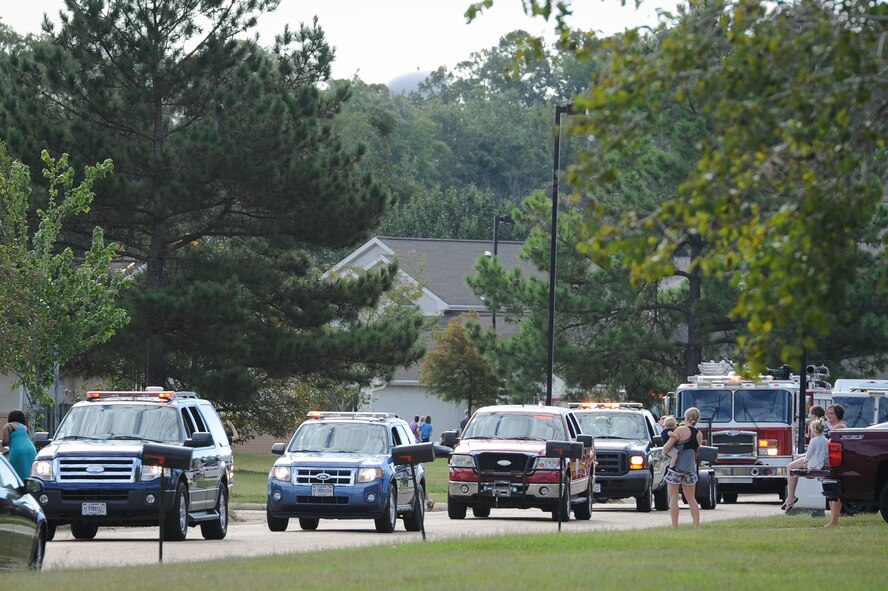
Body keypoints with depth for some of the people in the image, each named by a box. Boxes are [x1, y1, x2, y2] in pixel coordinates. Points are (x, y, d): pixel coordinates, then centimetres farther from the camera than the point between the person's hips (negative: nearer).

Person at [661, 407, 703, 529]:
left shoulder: (681, 430, -7)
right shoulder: (699, 435, 7)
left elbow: (666, 448, -7)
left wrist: (664, 452, 15)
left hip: (676, 467, -5)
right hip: (691, 467, 5)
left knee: (673, 497, 1)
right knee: (691, 498, 13)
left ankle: (675, 527, -3)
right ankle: (697, 526, 7)